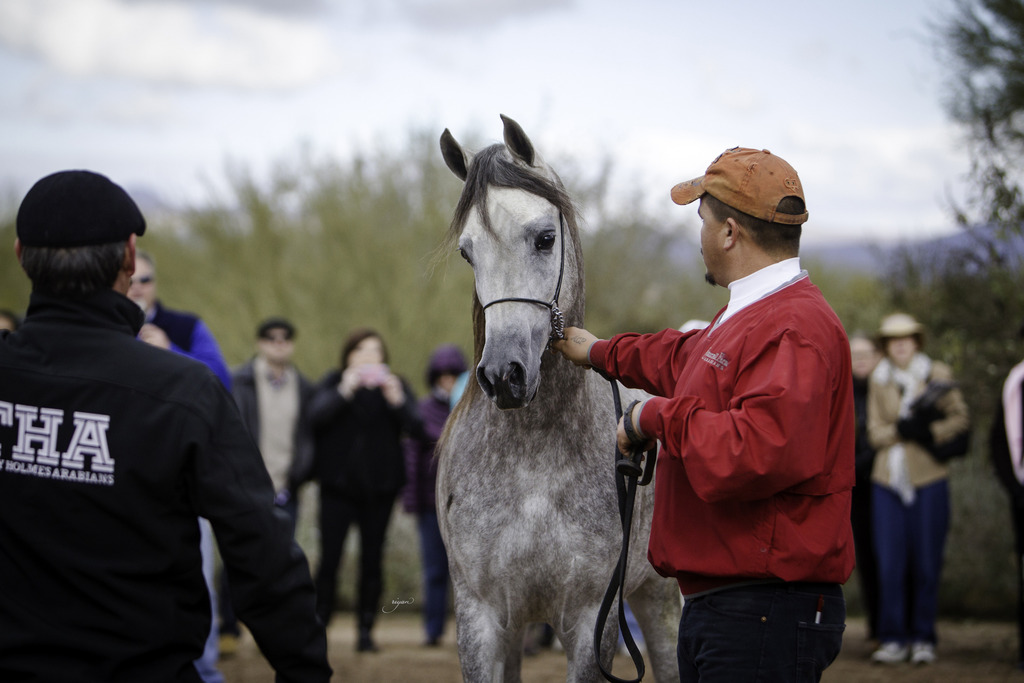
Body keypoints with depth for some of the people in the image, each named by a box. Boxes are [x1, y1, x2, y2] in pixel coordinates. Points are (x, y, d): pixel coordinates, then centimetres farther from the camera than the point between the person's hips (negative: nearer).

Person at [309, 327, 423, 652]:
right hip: (338, 484, -1)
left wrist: (397, 402, -24)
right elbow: (316, 415, -14)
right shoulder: (333, 383, 5)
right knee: (330, 557, -8)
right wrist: (344, 393, -27)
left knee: (372, 559, 1)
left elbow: (415, 426, -6)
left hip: (380, 487, 1)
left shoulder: (394, 385, 8)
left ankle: (366, 630, 7)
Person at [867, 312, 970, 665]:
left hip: (928, 478, -2)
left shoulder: (938, 374, 4)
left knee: (926, 562, -1)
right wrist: (903, 430, -13)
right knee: (889, 563, -3)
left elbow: (960, 418, 2)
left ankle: (923, 639, 8)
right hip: (888, 479, 2)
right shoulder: (879, 381, 9)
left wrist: (931, 432, -14)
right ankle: (893, 639, 5)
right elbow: (875, 432, 6)